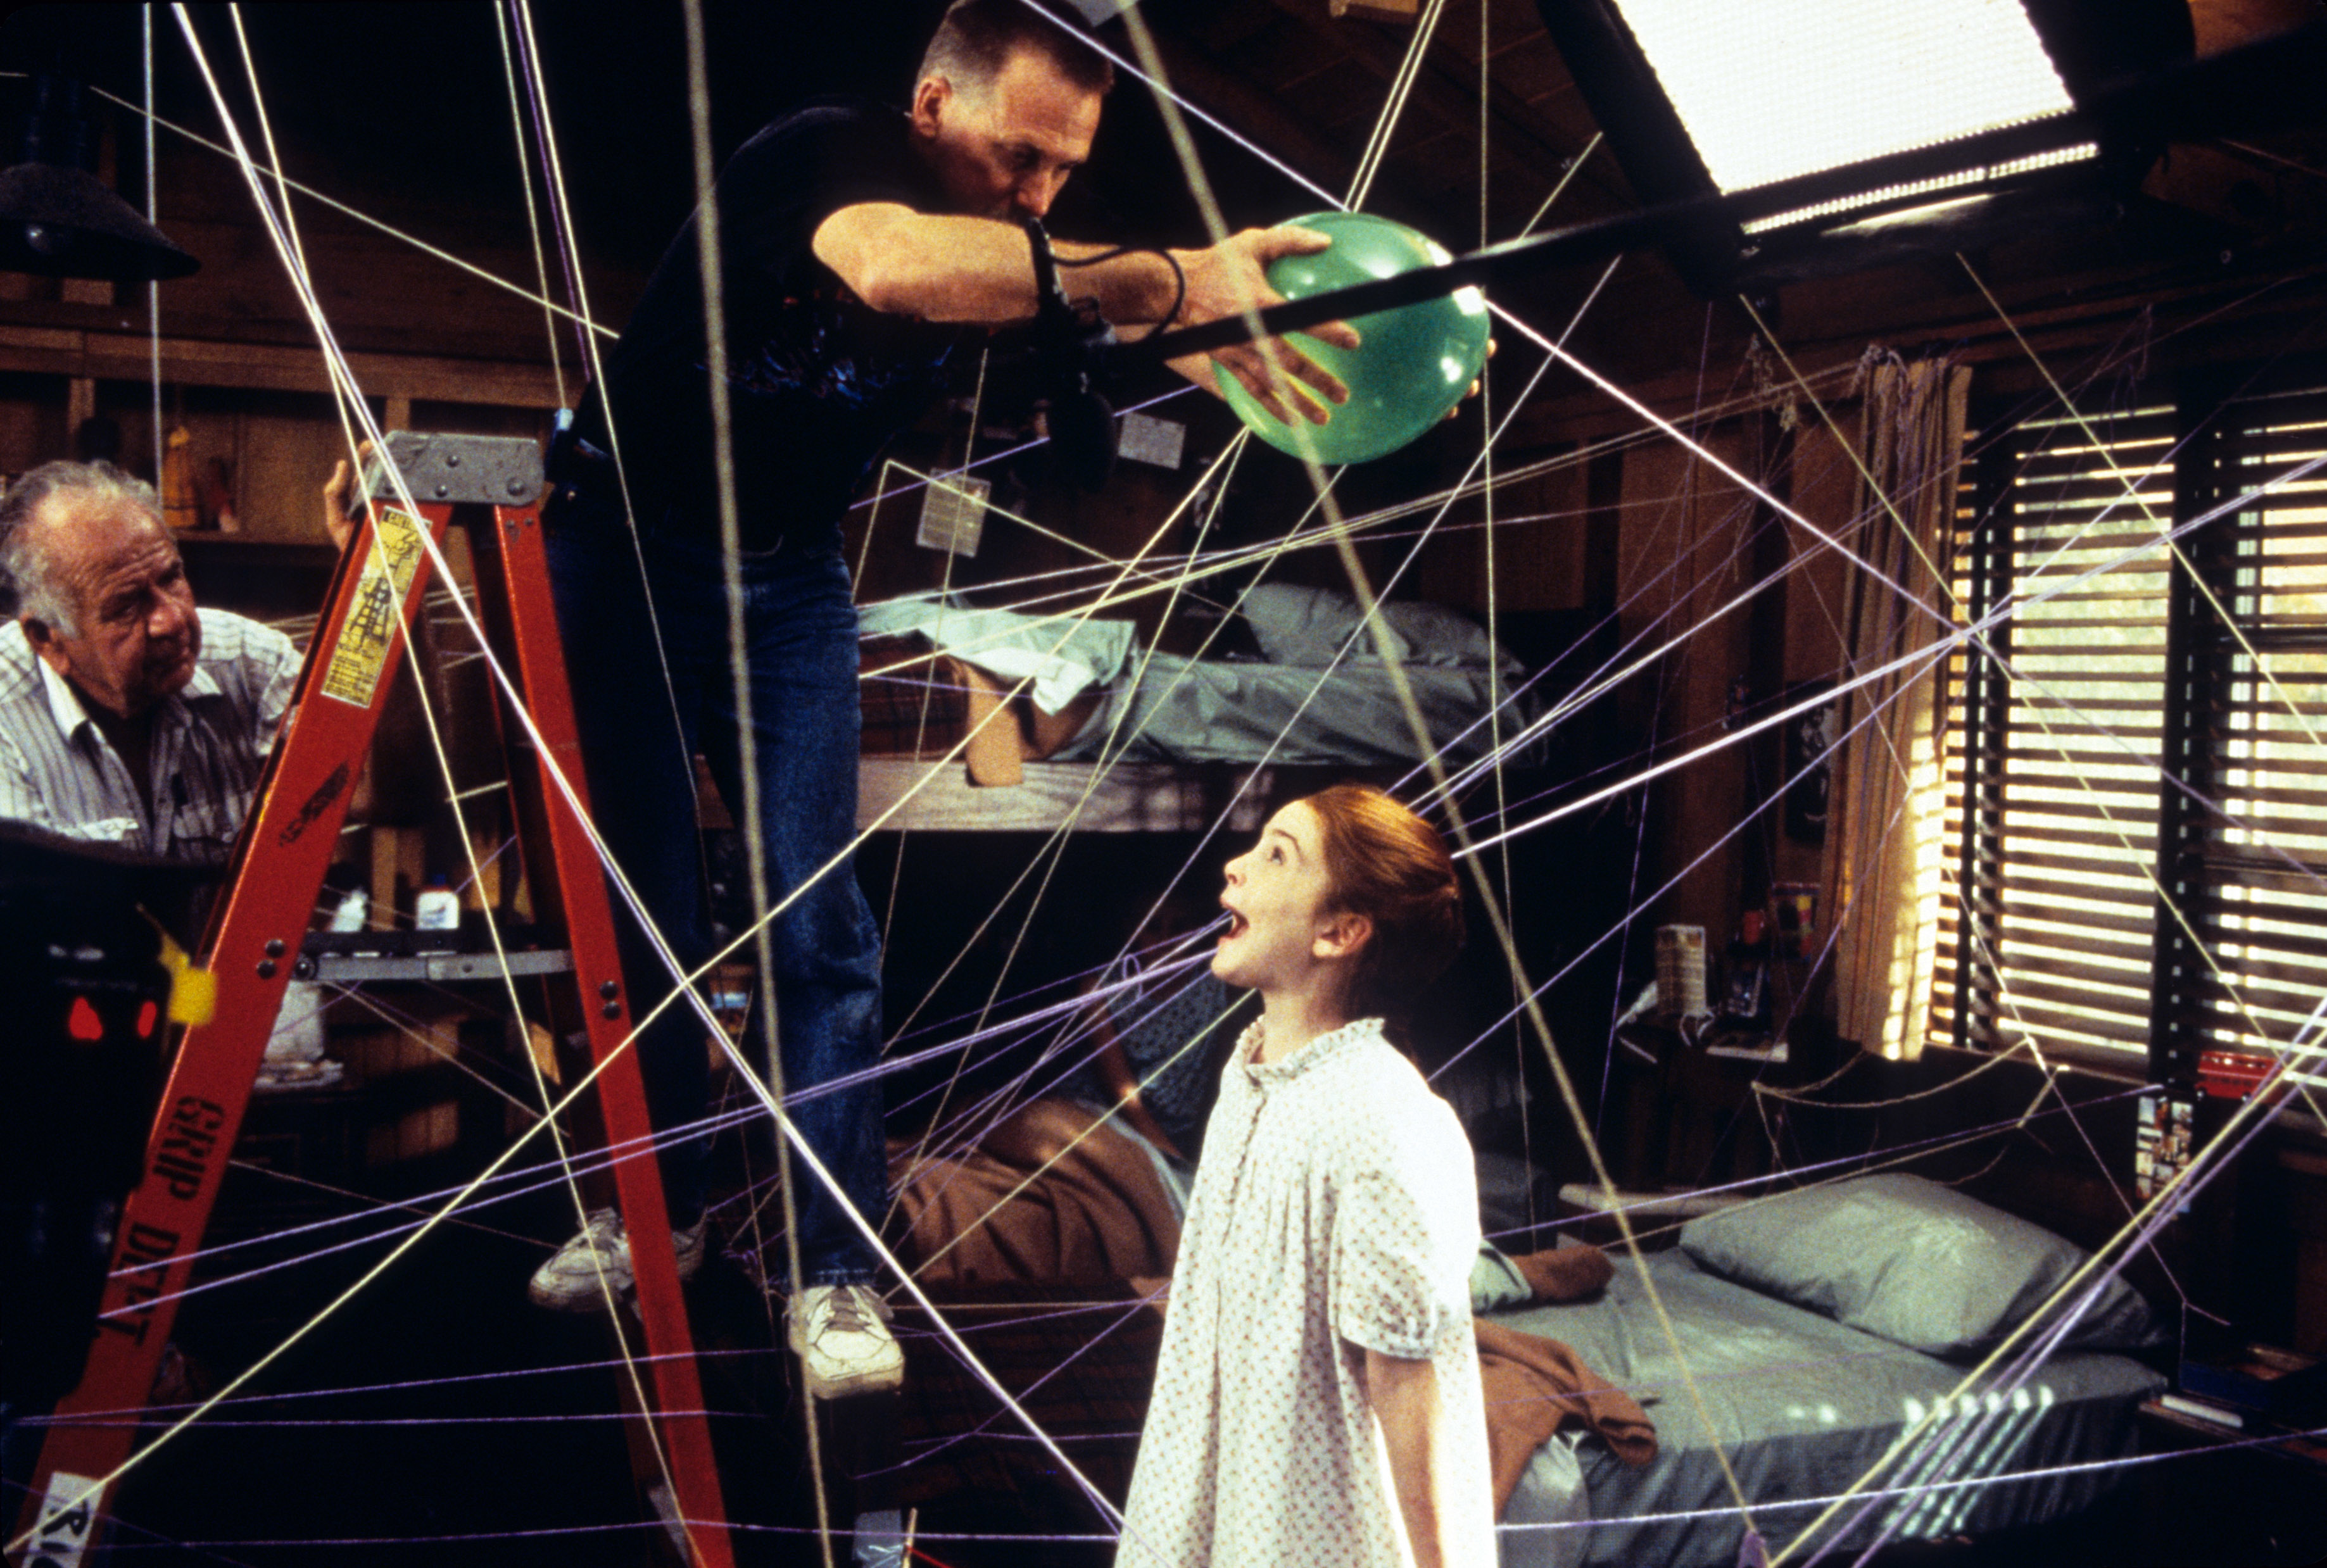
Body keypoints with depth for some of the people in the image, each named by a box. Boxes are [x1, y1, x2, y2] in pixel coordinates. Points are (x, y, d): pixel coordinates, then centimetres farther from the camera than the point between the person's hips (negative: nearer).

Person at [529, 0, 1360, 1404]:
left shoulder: (1008, 254, -6)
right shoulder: (821, 153, -24)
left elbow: (1119, 326, -21)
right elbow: (892, 263, -47)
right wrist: (1161, 281, -56)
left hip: (790, 578, 3)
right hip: (628, 547, -3)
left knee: (818, 924, -7)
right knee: (644, 903, 2)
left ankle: (835, 1272, -2)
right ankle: (657, 1208, 21)